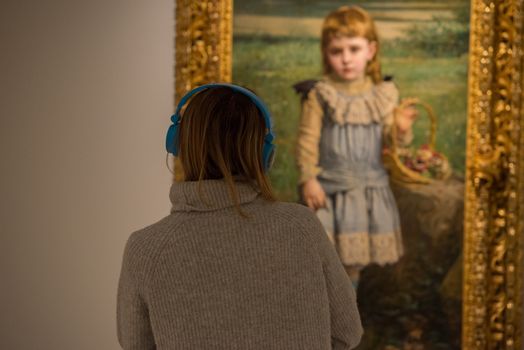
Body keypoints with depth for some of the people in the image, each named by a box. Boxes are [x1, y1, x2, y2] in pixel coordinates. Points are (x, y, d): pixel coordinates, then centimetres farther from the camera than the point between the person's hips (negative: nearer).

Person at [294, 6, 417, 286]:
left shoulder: (384, 94, -1)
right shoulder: (319, 94, -11)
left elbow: (390, 138, 0)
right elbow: (307, 139, -10)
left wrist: (401, 130, -22)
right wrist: (307, 179, -15)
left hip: (369, 187, 3)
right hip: (328, 186, -3)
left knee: (355, 257, 14)